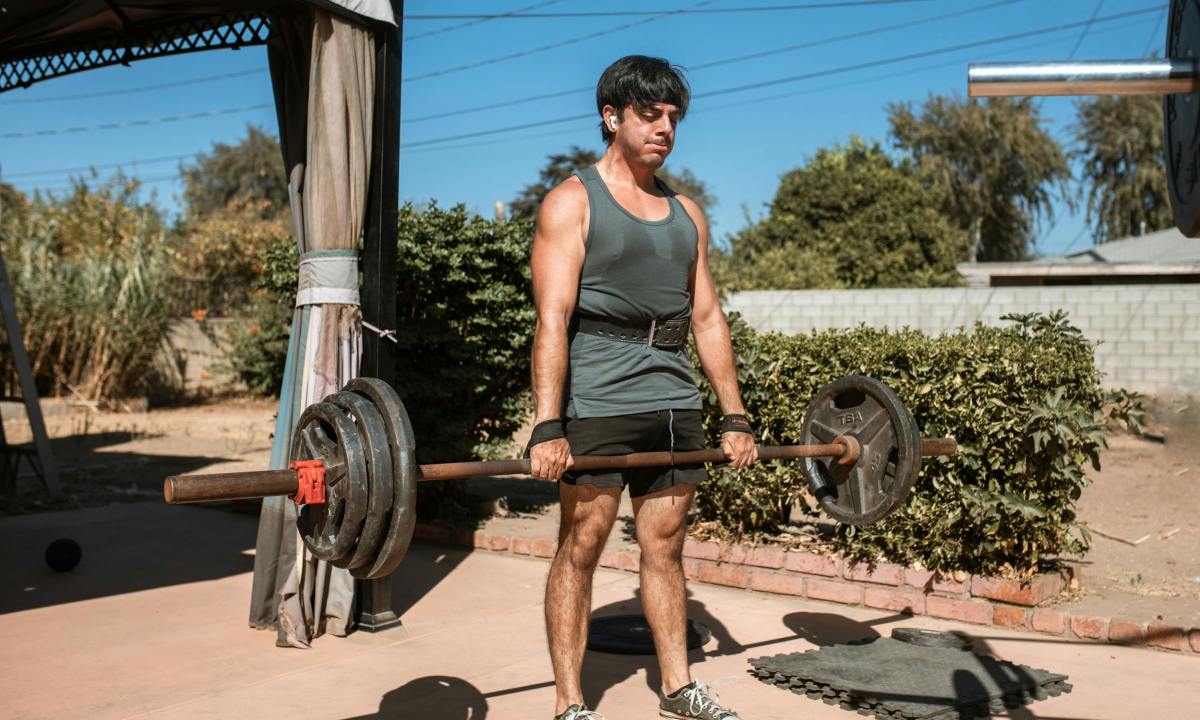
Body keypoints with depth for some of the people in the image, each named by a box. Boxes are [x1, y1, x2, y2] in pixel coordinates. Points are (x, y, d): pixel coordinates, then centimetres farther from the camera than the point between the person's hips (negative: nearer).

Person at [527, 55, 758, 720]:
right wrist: (547, 427, -19)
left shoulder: (686, 214, 16)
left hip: (674, 400, 5)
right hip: (598, 400, -5)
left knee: (665, 546, 12)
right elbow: (552, 320, -11)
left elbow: (708, 319, 15)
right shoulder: (572, 202, -2)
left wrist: (735, 417, 10)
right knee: (580, 546, 0)